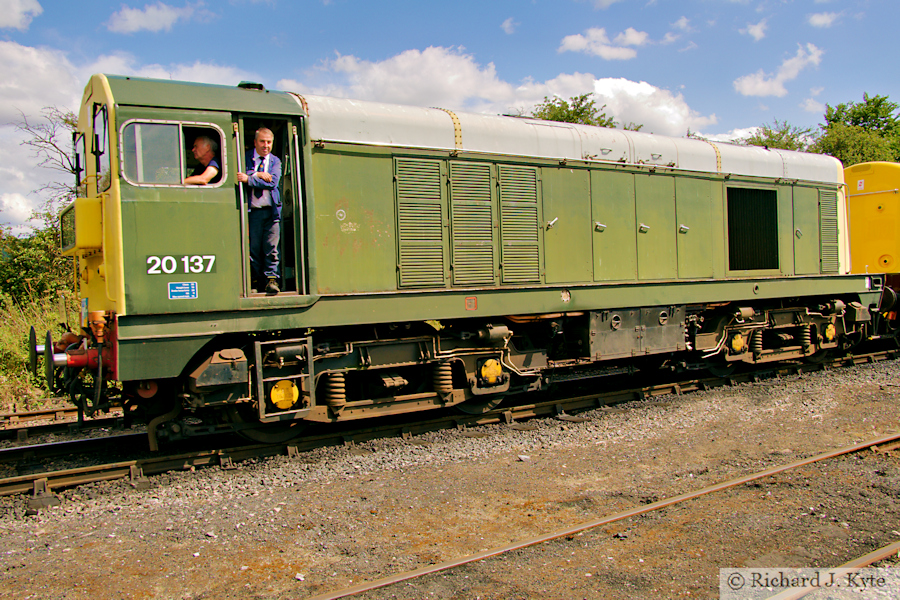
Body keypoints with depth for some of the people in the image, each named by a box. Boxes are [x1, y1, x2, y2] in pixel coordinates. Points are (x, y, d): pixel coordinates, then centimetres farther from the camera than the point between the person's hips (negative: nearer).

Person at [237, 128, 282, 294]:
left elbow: (273, 182, -4)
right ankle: (255, 280, 9)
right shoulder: (246, 158, 9)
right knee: (254, 248, 1)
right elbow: (241, 176, -5)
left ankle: (271, 279, 0)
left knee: (271, 247, -4)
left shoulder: (275, 161, 12)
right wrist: (259, 175, -14)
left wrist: (249, 178, -13)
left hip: (272, 210, 1)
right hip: (253, 210, -1)